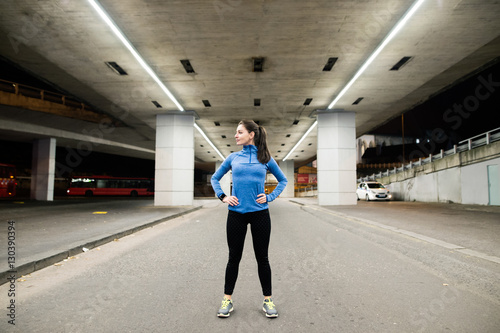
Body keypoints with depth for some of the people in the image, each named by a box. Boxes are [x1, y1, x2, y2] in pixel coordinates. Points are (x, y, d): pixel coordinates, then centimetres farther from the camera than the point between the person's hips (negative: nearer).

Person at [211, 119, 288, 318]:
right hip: (236, 213, 1)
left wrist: (270, 197, 1)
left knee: (262, 257, 9)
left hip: (259, 213, -1)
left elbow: (283, 180, 13)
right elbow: (215, 178, 15)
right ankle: (227, 300, 25)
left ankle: (268, 300, 24)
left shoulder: (265, 157, 3)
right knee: (234, 257, 10)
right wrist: (222, 197, 2)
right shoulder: (233, 157, 5)